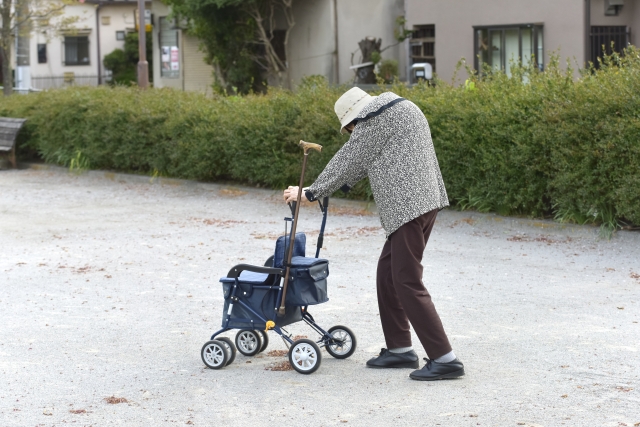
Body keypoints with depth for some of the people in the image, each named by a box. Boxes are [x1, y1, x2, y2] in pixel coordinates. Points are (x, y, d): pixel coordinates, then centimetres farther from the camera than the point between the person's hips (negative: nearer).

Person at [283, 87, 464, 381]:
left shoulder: (375, 119, -7)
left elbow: (348, 161, -3)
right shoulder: (402, 109, 23)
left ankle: (445, 359, -9)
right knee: (387, 272, 15)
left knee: (407, 283, -8)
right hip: (425, 199, 10)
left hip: (408, 206, -10)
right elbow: (364, 160, 30)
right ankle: (400, 349, 19)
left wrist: (311, 192, 6)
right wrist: (343, 184, 34)